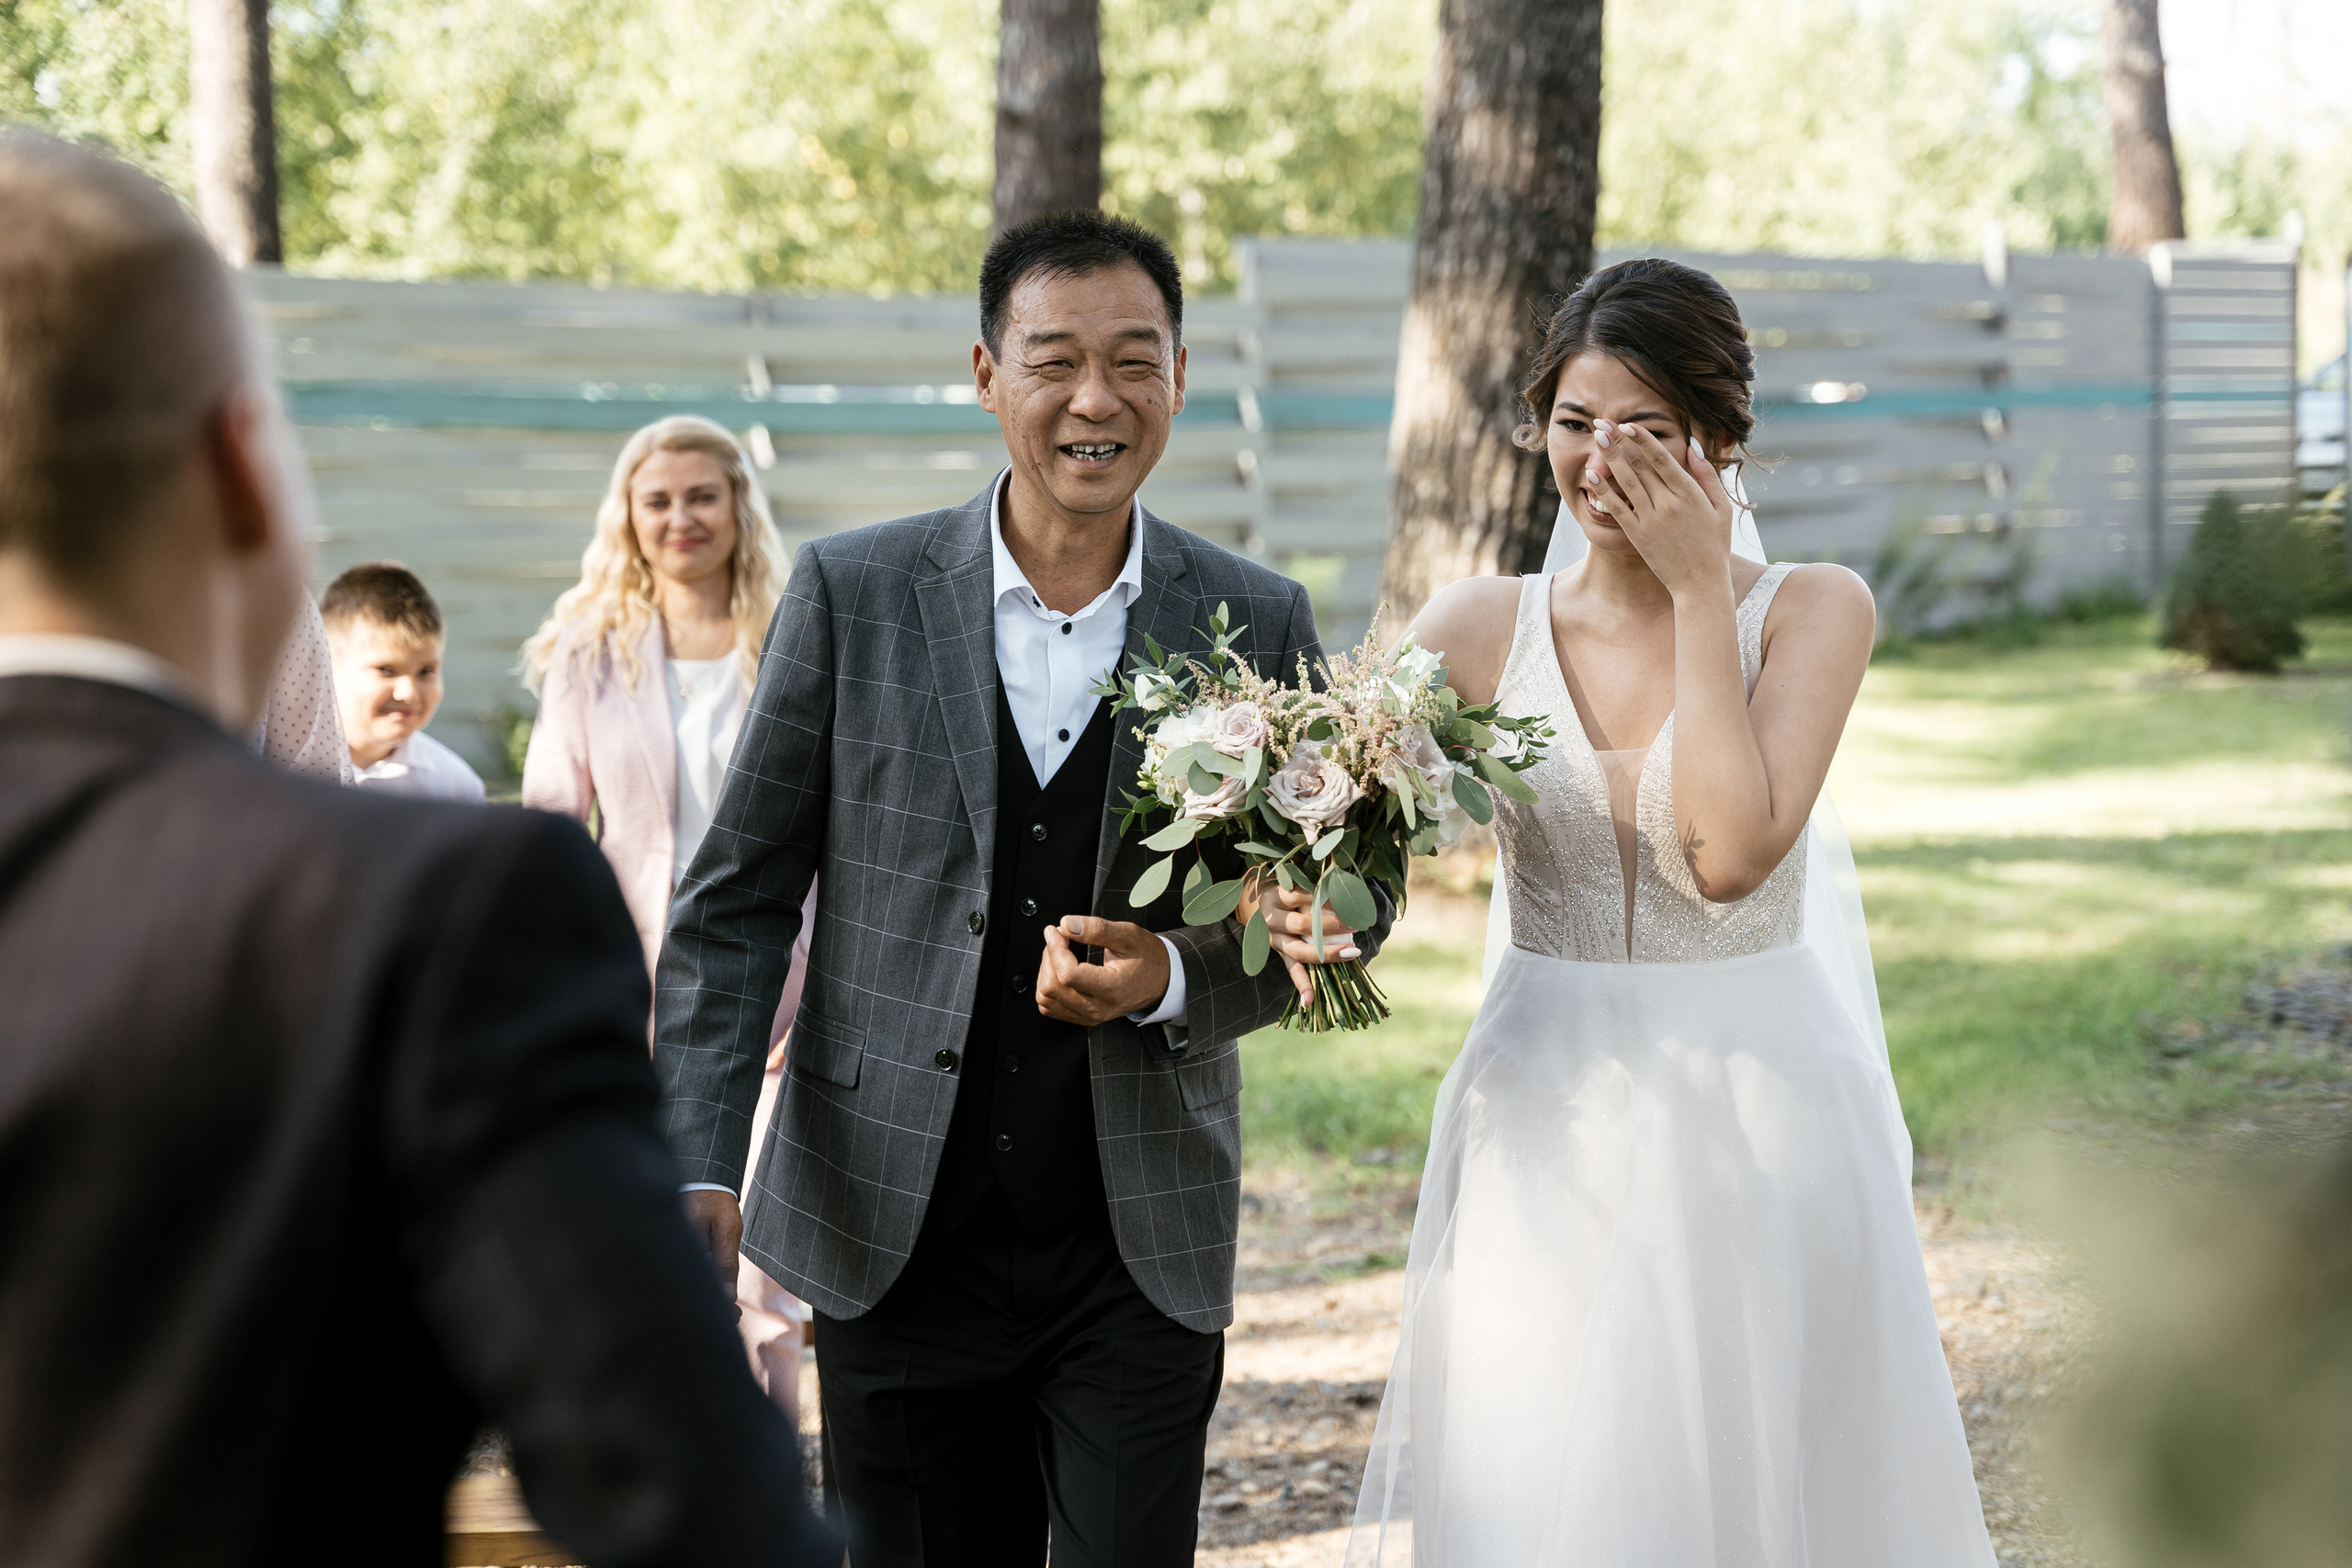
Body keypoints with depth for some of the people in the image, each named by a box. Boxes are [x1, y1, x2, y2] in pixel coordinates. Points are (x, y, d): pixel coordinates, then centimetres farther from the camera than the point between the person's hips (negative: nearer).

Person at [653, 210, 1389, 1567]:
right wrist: (698, 1166, -9)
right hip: (890, 1242, 0)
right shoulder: (854, 594, -1)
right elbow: (738, 901, 1)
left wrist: (1175, 980, -13)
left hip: (1141, 1257, 0)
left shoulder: (1260, 626, 1)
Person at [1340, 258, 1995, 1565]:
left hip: (1761, 1120, -2)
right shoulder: (1481, 630, 2)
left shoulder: (1813, 610, -4)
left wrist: (1701, 594, -14)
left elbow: (1731, 852, -17)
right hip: (1551, 1124, 2)